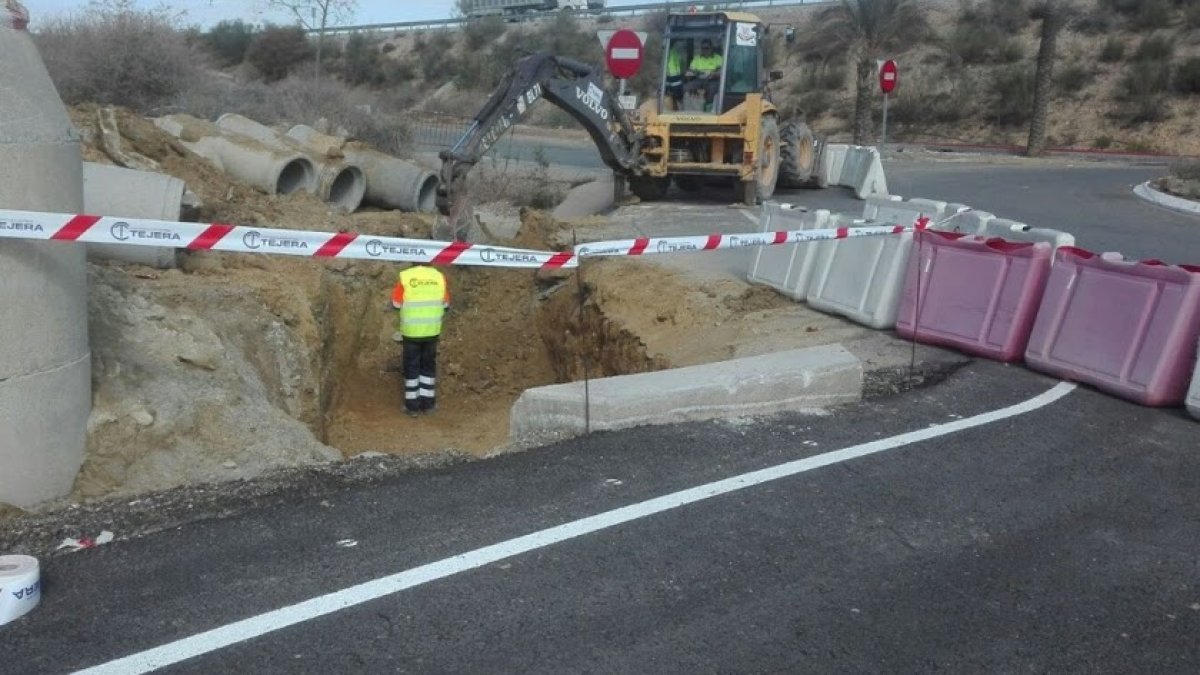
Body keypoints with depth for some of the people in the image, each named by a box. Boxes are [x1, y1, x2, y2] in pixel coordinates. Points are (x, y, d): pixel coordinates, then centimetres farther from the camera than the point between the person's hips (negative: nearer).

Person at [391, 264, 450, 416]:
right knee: (429, 365, 16)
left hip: (411, 331, -2)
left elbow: (397, 306, -4)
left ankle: (412, 405, 14)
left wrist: (399, 327, 11)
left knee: (411, 367, 9)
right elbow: (445, 305, 6)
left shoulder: (404, 277, -10)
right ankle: (428, 403, 20)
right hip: (432, 331, 2)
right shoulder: (439, 276, -2)